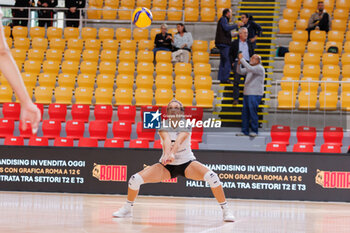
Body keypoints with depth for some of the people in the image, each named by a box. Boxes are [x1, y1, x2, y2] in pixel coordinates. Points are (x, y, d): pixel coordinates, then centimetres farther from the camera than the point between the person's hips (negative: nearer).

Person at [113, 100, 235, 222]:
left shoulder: (186, 125, -14)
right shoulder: (163, 126, -10)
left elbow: (179, 140, -34)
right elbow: (166, 139, -31)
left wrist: (172, 153, -54)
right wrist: (167, 154, -53)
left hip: (187, 163, -1)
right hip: (167, 166, 2)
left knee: (211, 176, -29)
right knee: (135, 179, -13)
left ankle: (225, 210, -15)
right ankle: (127, 209, 13)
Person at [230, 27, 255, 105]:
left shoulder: (249, 43, 15)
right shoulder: (235, 43, 8)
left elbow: (252, 54, 20)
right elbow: (231, 54, 10)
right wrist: (232, 62, 0)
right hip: (237, 63, -2)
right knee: (236, 82, -6)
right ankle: (236, 99, -4)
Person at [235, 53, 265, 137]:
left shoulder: (259, 68, -10)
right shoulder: (250, 67, 16)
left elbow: (249, 69, -27)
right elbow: (240, 71, 12)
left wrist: (242, 59, -22)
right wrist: (239, 63, -4)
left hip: (255, 95, -8)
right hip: (247, 94, 8)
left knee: (253, 113, -8)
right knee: (245, 113, 6)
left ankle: (254, 131, -1)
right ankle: (245, 131, 10)